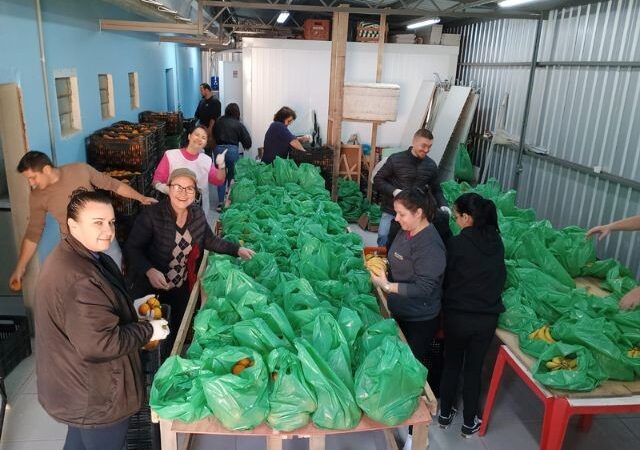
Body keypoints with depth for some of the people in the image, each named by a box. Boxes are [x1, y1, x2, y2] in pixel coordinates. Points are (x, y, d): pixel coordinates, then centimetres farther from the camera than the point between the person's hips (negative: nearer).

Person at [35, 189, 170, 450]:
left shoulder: (79, 257, 2)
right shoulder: (77, 278, -33)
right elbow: (99, 344, -33)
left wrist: (131, 308, 5)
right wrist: (148, 331, -21)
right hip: (94, 397, -10)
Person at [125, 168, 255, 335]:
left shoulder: (198, 214, -5)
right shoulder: (151, 215, -22)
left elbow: (209, 240, 10)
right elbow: (131, 248, -18)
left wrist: (237, 250, 2)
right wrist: (149, 271, -33)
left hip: (181, 289, 5)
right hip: (150, 289, -4)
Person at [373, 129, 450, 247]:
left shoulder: (431, 165, 3)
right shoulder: (395, 159, -8)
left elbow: (436, 190, 13)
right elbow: (377, 180, -4)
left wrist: (443, 205, -5)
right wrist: (394, 191, -19)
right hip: (391, 212, -2)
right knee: (384, 244, -1)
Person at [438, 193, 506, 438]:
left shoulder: (457, 243, -17)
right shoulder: (496, 241, -3)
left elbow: (445, 278, -6)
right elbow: (501, 277, 11)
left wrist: (452, 298, 13)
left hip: (457, 314, -3)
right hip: (488, 316, 3)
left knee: (451, 364, 16)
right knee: (474, 368, 16)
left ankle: (445, 414, 33)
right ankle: (470, 423, 29)